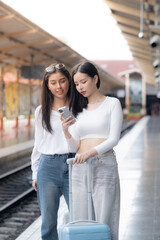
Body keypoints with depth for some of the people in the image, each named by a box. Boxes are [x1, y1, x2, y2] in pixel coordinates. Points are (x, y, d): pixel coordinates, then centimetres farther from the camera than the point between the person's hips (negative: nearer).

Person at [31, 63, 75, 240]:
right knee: (48, 223, 4)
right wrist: (35, 174, 13)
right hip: (48, 167, 1)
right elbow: (38, 144, 14)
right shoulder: (41, 111, 10)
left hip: (73, 165, -1)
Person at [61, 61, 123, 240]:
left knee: (104, 221, -4)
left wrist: (91, 152, -24)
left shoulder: (112, 104, 3)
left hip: (104, 166, -4)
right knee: (81, 221, 5)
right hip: (79, 168, 4)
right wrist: (66, 131, -11)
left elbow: (114, 139, -8)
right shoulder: (77, 109, 14)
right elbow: (74, 147, 9)